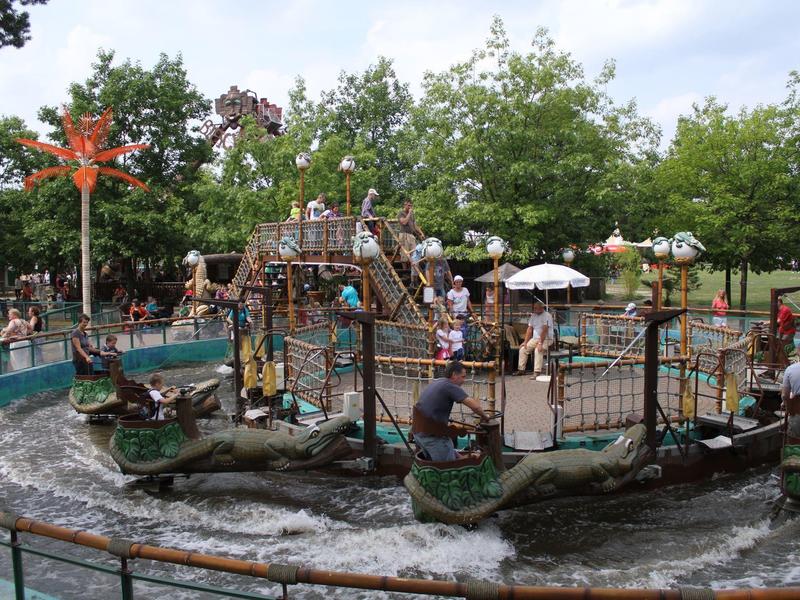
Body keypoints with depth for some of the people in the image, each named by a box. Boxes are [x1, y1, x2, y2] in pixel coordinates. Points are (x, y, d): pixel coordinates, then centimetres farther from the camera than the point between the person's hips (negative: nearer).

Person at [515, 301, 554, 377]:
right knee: (523, 348, -4)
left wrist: (540, 343, -28)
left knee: (538, 350, -33)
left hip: (546, 339, -7)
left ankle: (537, 372, -34)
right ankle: (521, 369, 6)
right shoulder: (533, 316, 10)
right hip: (535, 338, 8)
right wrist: (525, 341, 2)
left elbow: (544, 330, -22)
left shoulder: (547, 316, -14)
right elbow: (529, 329, 10)